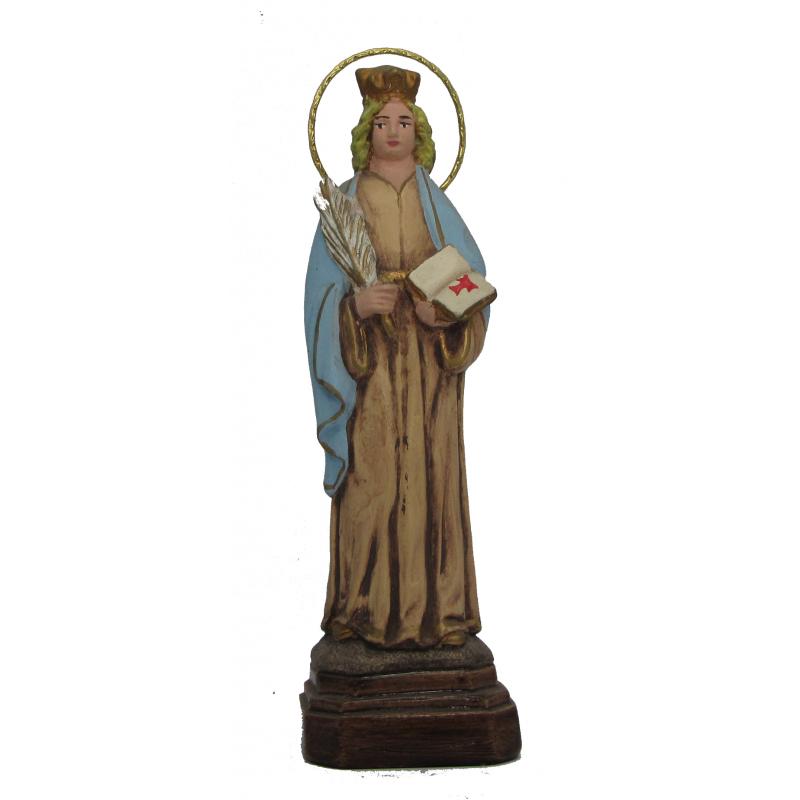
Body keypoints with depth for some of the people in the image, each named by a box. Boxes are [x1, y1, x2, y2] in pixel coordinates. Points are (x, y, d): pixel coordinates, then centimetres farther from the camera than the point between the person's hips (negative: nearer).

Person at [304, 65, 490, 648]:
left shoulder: (436, 202, 9)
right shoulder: (347, 203, 4)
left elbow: (475, 277, 5)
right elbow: (324, 287, 0)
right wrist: (357, 305, -20)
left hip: (430, 365, 2)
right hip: (368, 364, -2)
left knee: (430, 480, 1)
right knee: (371, 484, -4)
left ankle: (434, 609, 10)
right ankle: (369, 612, 5)